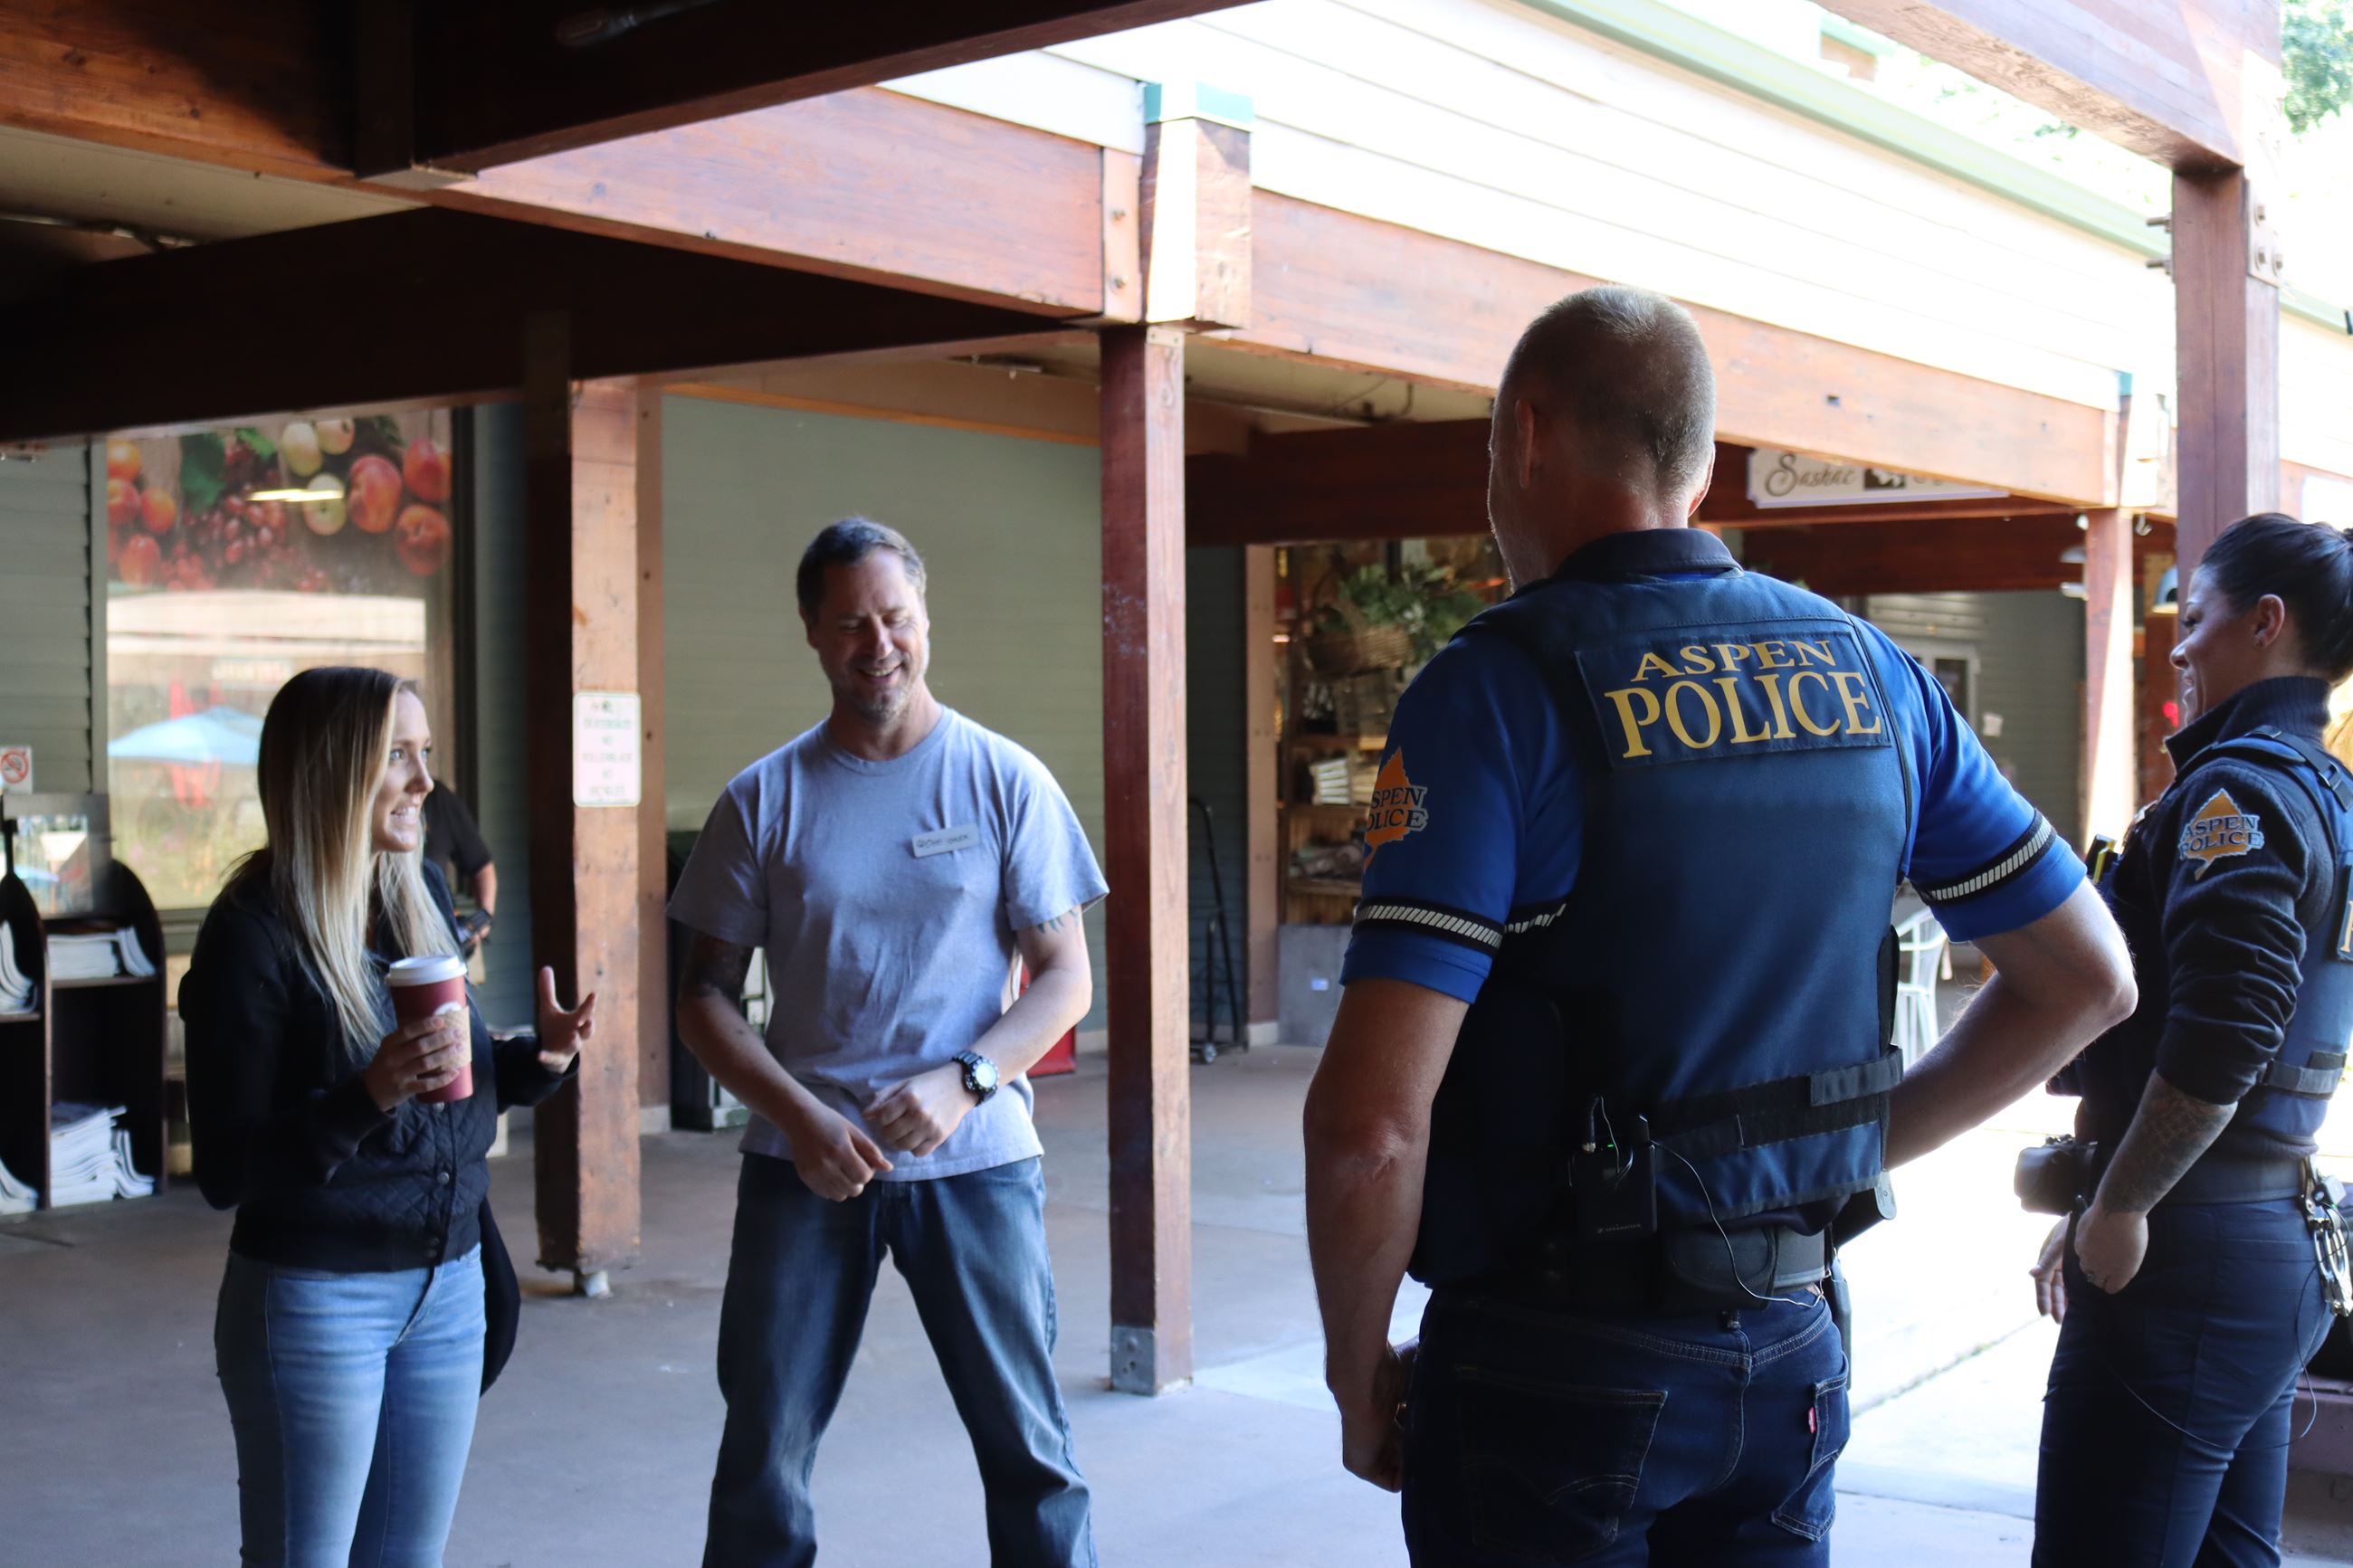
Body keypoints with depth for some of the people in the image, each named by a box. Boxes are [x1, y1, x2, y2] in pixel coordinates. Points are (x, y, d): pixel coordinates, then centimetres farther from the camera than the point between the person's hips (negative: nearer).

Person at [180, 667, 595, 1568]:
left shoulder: (422, 895, 5)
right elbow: (225, 1172, -14)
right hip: (315, 1297, -6)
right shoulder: (254, 936, -14)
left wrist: (539, 1058, -4)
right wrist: (370, 1096, -28)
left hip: (449, 1282, 6)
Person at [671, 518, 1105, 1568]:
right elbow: (705, 995, 4)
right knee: (763, 1456, 8)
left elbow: (1065, 978, 1)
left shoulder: (1004, 782, 0)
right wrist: (801, 1115, -11)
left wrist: (961, 1083, -16)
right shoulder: (765, 799, 3)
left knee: (1028, 1444, 4)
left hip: (974, 1162, -1)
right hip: (803, 1163, 1)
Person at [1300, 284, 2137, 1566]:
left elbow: (1369, 1123, -22)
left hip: (1553, 1363, -5)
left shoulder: (1498, 689, -15)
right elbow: (2088, 980, 11)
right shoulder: (1866, 672, 2)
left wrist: (1361, 1384, -6)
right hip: (1788, 1354, 5)